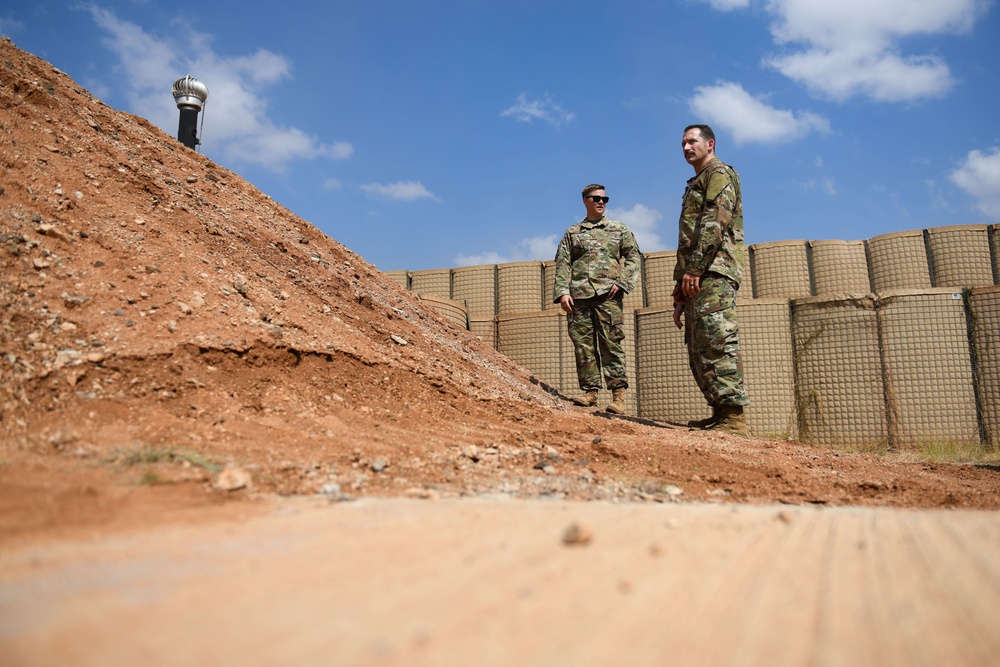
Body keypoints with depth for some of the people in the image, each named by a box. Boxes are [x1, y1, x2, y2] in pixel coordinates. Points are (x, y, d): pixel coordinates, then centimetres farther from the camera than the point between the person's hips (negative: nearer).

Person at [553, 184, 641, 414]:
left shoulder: (619, 229, 16)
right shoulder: (572, 232, 17)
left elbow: (634, 257, 9)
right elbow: (562, 265, 9)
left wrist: (621, 282, -5)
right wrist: (562, 292, -4)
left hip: (608, 294, -2)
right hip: (579, 295, 2)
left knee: (611, 343, -7)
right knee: (583, 345, -1)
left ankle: (618, 394, -7)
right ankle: (590, 391, 5)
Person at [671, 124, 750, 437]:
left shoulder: (719, 173, 4)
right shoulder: (696, 185, 32)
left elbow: (716, 221, -14)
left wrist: (694, 267, -22)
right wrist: (681, 296, 23)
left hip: (713, 272, -10)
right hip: (697, 278, 10)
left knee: (718, 343, -17)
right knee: (699, 350, 7)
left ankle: (733, 418, -19)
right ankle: (721, 414, 10)